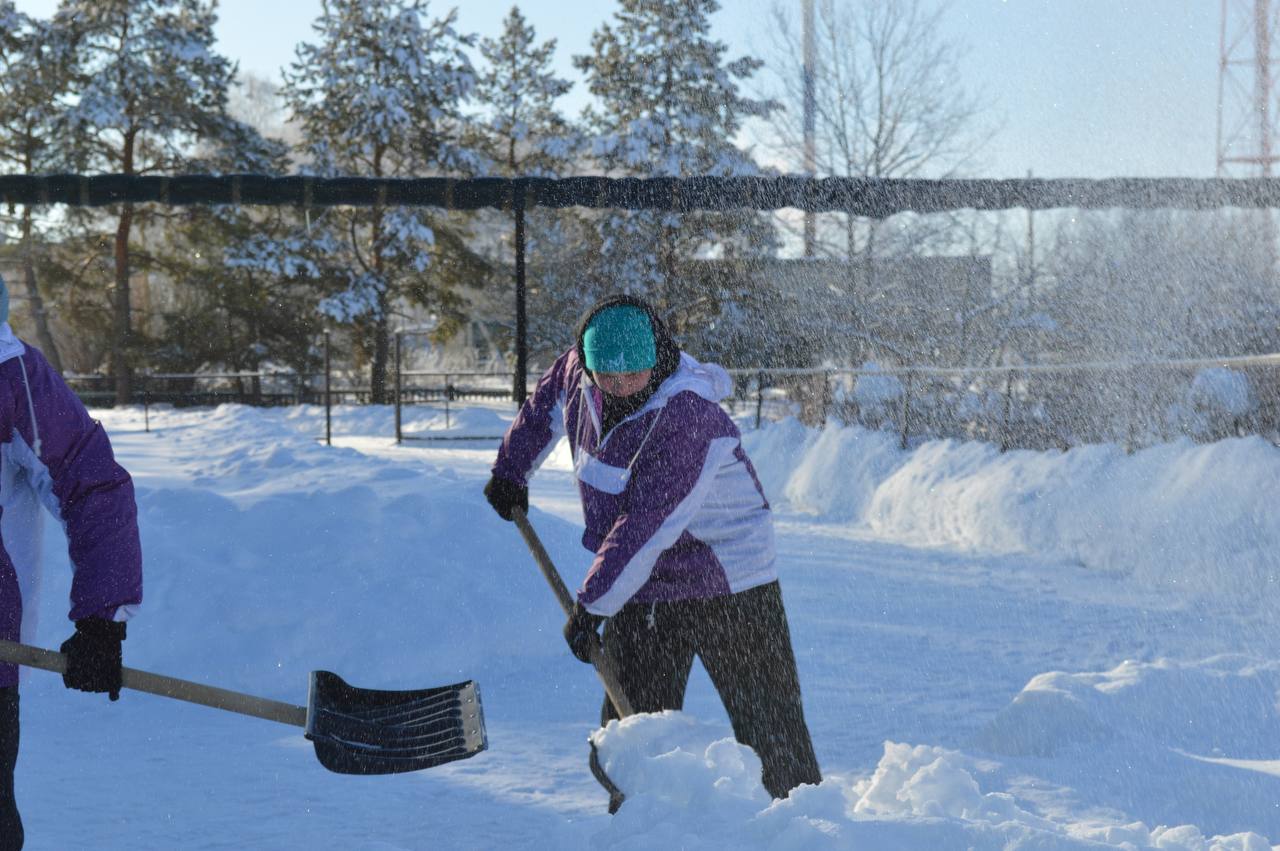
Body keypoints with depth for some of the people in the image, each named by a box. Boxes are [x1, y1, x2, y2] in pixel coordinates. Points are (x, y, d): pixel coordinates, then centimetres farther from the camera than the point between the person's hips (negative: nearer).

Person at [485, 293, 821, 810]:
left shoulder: (688, 414, -29)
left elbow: (648, 524, -31)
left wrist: (593, 603, -28)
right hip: (643, 592, 6)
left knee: (769, 726, -1)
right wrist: (511, 469, 28)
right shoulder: (578, 370, -6)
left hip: (728, 587, -6)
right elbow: (545, 405, 20)